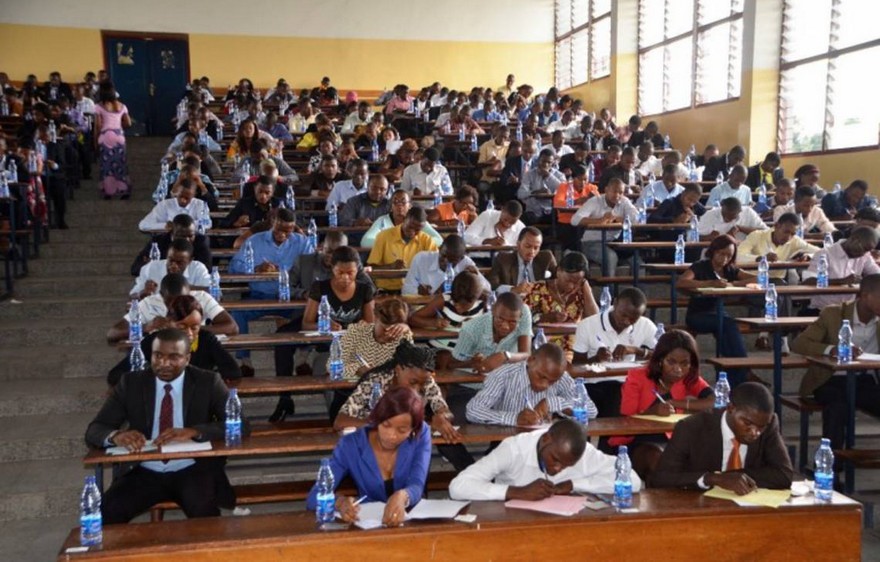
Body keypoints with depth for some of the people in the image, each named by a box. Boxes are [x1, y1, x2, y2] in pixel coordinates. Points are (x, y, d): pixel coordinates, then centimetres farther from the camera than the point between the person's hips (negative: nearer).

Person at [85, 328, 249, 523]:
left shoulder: (208, 382, 0)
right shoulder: (131, 383, 4)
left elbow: (241, 425, -9)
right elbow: (94, 431, 1)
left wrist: (193, 432, -25)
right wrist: (116, 436, -24)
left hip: (193, 471, -2)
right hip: (145, 473, 2)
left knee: (203, 510, -32)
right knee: (107, 511, -25)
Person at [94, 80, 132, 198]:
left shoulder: (99, 107, -3)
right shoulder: (121, 106, 7)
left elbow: (98, 125, -6)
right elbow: (128, 123, 6)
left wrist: (96, 140, 3)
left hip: (105, 137, -3)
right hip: (119, 136, 3)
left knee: (106, 164, 3)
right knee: (120, 163, 8)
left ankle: (108, 191, 3)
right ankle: (124, 190, 7)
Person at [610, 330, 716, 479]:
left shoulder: (690, 379, 4)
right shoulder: (637, 378, -3)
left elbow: (714, 402, -14)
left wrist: (675, 403, -21)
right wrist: (652, 411, -29)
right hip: (635, 443, -2)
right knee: (657, 457, -33)